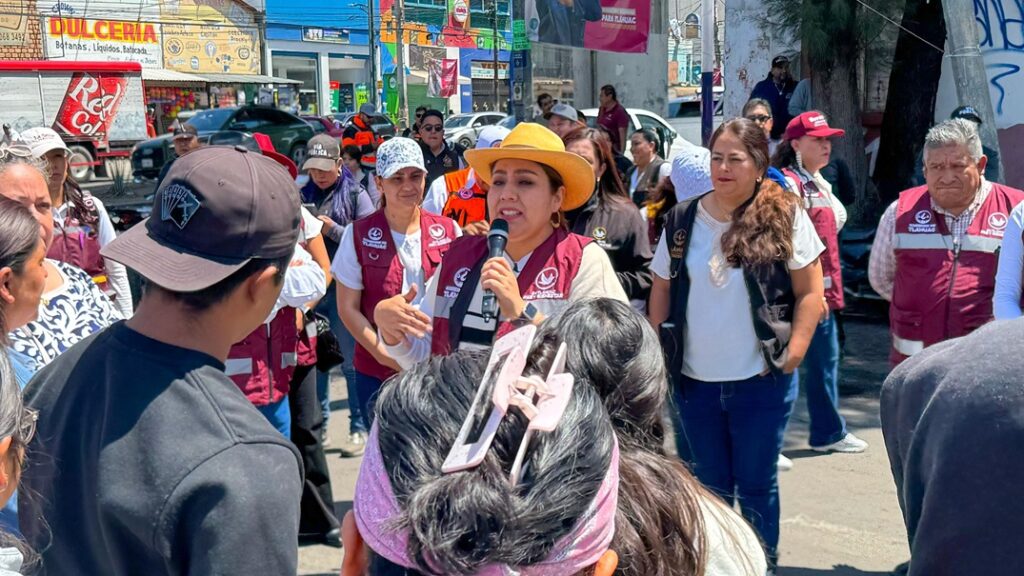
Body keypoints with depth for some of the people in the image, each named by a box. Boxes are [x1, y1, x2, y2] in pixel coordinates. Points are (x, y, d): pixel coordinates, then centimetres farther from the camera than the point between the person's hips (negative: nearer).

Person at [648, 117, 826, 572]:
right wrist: (658, 355, 5)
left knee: (756, 485, 7)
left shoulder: (783, 216, -6)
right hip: (695, 379, 3)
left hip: (761, 379, -3)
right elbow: (661, 291, 10)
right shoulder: (683, 219, 3)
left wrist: (792, 355, -10)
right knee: (710, 484, 15)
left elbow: (810, 292, -5)